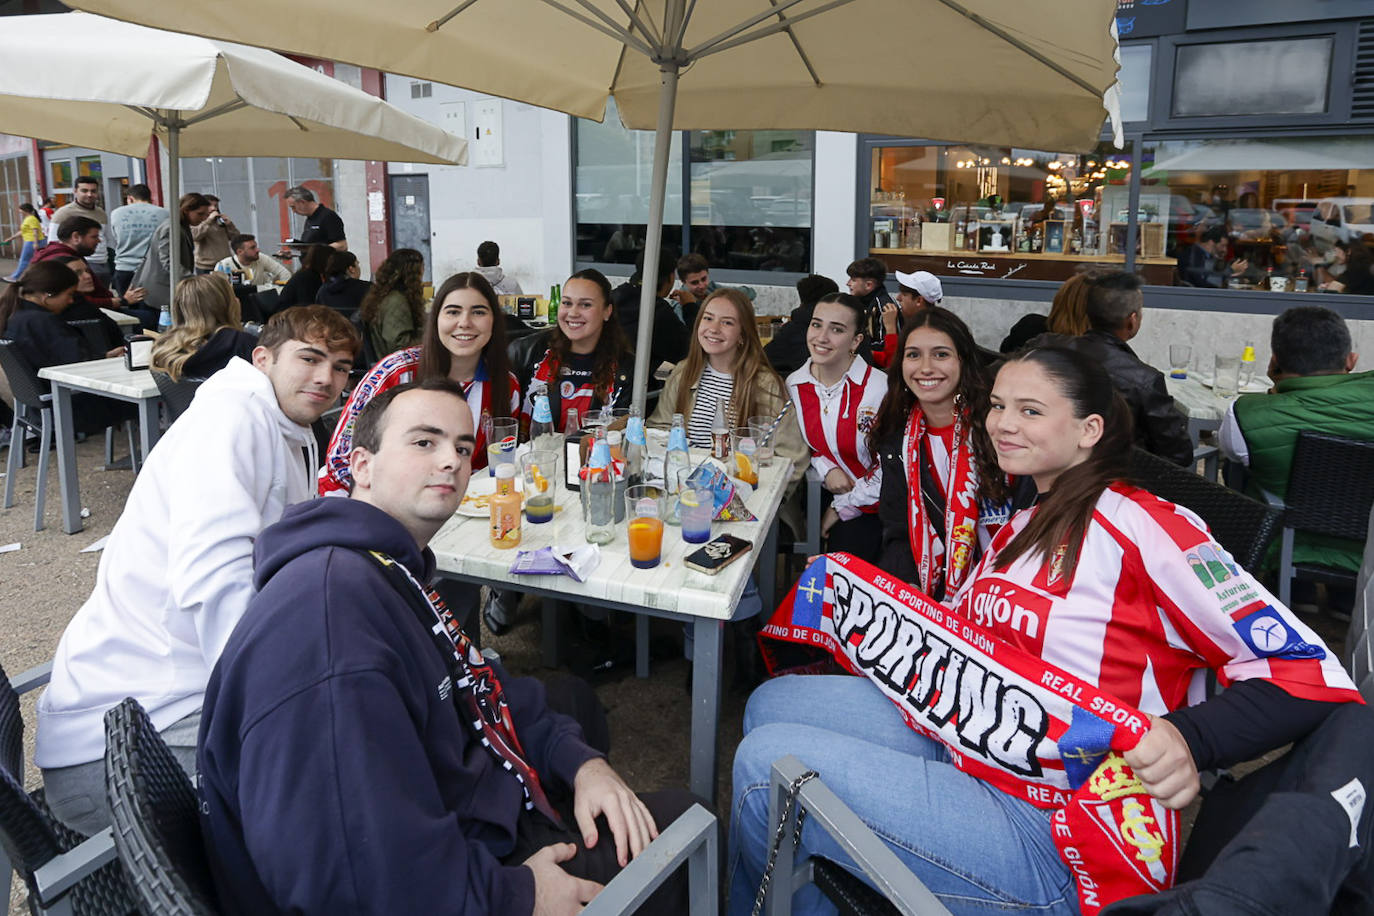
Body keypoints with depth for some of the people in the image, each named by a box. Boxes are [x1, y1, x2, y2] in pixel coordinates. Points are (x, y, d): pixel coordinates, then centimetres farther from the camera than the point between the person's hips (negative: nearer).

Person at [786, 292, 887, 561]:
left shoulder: (880, 388, -18)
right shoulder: (795, 384, -1)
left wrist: (842, 508, -7)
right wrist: (825, 468, -9)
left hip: (870, 504, -4)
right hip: (819, 496, 5)